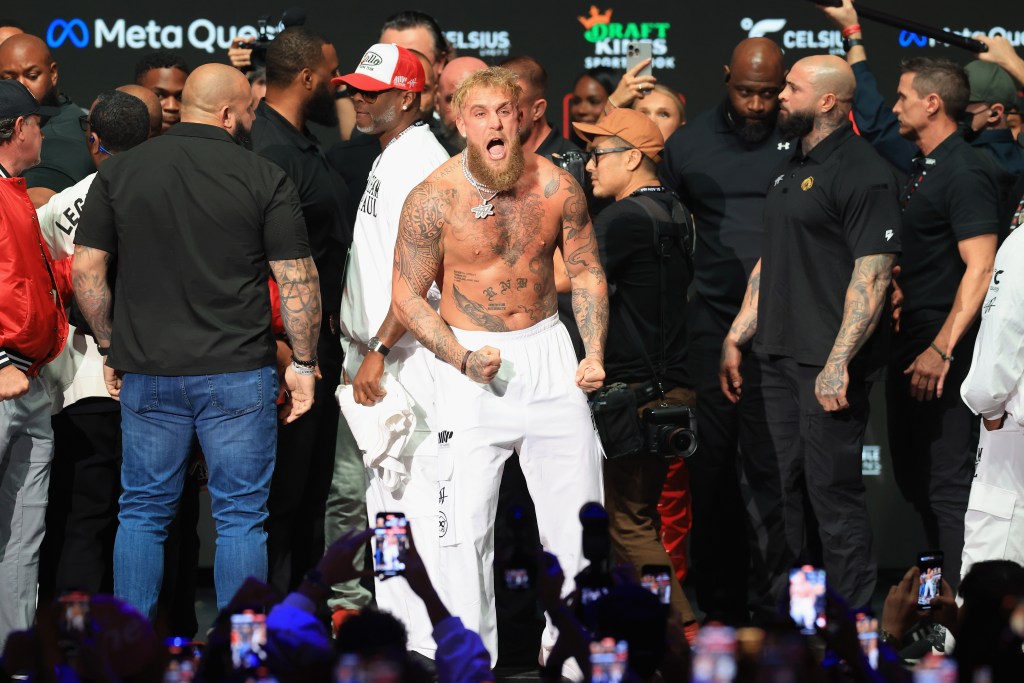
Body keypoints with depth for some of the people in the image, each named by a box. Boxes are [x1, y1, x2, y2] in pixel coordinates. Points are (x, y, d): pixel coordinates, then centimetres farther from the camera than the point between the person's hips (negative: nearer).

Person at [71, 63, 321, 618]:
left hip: (147, 372, 3)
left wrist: (111, 348, 13)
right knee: (240, 518, 4)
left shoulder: (118, 173, 3)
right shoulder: (265, 180, -5)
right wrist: (303, 364, 3)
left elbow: (85, 271, 3)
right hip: (237, 374, -3)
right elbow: (297, 280, -6)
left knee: (142, 514, 11)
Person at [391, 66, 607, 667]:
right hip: (471, 353, -3)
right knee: (467, 521, -4)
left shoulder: (557, 187, -4)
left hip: (547, 350, 3)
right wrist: (463, 359, -18)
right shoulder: (434, 199, -12)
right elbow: (408, 296, -6)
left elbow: (587, 271, 9)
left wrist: (594, 351, -2)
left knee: (576, 506, 7)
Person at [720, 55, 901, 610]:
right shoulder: (793, 168, 17)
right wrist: (735, 338, 19)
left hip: (828, 365, -9)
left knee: (834, 491, -6)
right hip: (782, 357, 9)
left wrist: (838, 363, -22)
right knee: (785, 487, 13)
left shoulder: (861, 173, -12)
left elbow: (873, 274, -17)